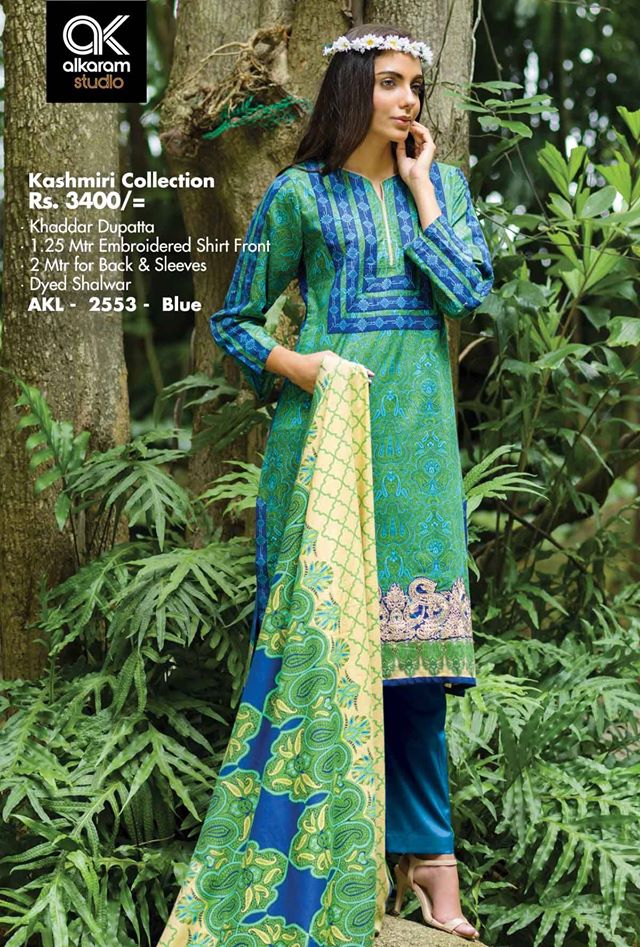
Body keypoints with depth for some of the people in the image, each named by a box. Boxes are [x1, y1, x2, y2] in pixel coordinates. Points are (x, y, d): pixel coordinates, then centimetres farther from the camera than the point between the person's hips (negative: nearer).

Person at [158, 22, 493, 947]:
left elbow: (472, 289, -4)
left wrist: (418, 187, 0)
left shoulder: (443, 184, 12)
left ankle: (425, 850, 10)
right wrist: (292, 364, -12)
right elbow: (234, 319, 6)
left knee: (414, 630, 3)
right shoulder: (300, 193, 3)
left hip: (416, 429, 3)